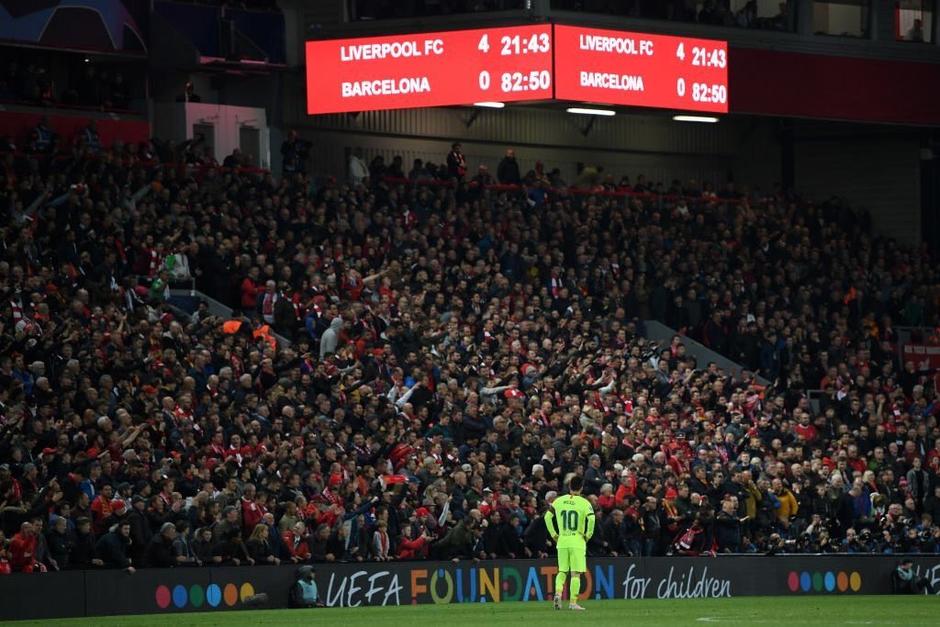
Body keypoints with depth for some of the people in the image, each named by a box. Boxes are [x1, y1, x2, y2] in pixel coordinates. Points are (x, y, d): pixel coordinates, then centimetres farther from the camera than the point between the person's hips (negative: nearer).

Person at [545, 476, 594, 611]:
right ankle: (573, 602, 0)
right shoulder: (584, 503, -6)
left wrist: (554, 535, 12)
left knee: (562, 571, 13)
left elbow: (547, 517, 4)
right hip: (578, 541, -3)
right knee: (576, 573, 2)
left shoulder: (558, 501, 5)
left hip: (562, 541, 3)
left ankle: (558, 593, -10)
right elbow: (591, 519, -18)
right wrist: (588, 535, -4)